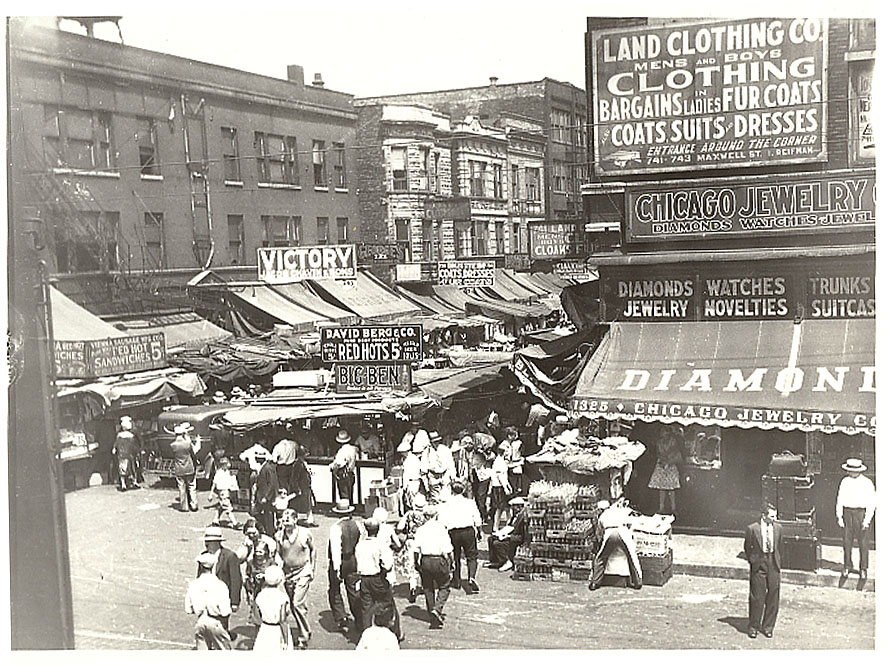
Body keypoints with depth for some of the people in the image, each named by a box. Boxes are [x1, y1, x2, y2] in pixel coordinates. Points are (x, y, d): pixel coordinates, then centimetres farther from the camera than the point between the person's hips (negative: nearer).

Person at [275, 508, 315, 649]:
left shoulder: (305, 533, -10)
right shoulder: (279, 536, -5)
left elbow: (313, 549, 6)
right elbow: (278, 555, 7)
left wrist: (312, 568, 4)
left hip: (303, 571, -3)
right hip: (287, 572, 3)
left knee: (298, 604, -12)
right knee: (292, 605, 8)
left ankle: (303, 638, 1)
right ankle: (306, 632, 28)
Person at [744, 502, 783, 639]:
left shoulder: (778, 528, 3)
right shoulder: (752, 529, -9)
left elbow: (778, 547, 13)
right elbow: (747, 548, 3)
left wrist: (778, 563, 10)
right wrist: (753, 562, 6)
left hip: (774, 566, 3)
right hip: (758, 567, -3)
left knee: (773, 598, 6)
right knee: (756, 598, 1)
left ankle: (768, 626, 20)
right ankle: (753, 627, 14)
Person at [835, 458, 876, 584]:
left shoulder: (867, 483, -5)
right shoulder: (845, 482, 4)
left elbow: (871, 503, -5)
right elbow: (840, 500, 9)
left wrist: (867, 519, -11)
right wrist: (839, 517, 4)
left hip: (861, 512, -3)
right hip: (847, 512, 3)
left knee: (863, 543, 2)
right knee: (847, 541, 5)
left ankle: (863, 569, 14)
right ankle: (847, 567, 18)